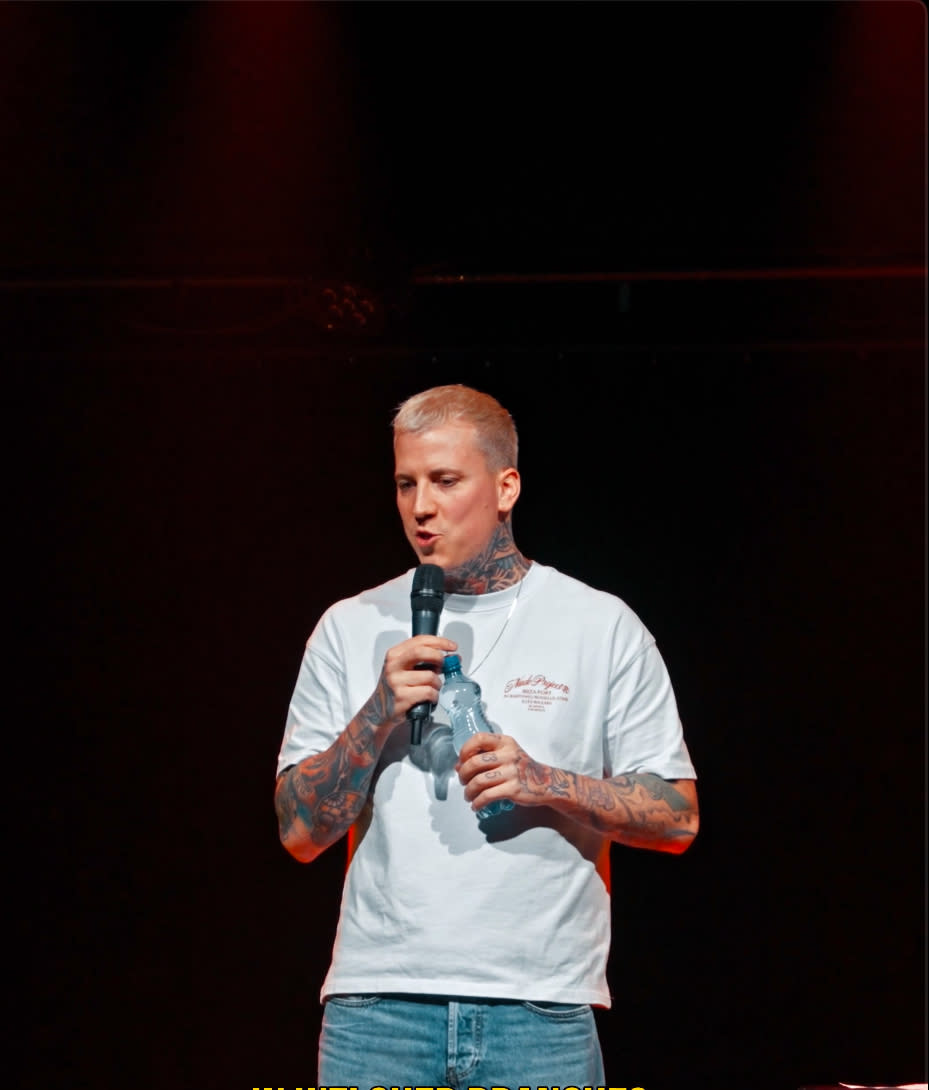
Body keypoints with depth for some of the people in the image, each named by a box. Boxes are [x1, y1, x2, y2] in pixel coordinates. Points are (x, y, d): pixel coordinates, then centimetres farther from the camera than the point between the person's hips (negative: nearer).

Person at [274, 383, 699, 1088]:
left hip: (543, 1008, -1)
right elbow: (299, 832, 6)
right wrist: (379, 714, -8)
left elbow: (677, 818, 4)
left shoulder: (602, 626, 6)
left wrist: (546, 785, -11)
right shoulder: (351, 629, 10)